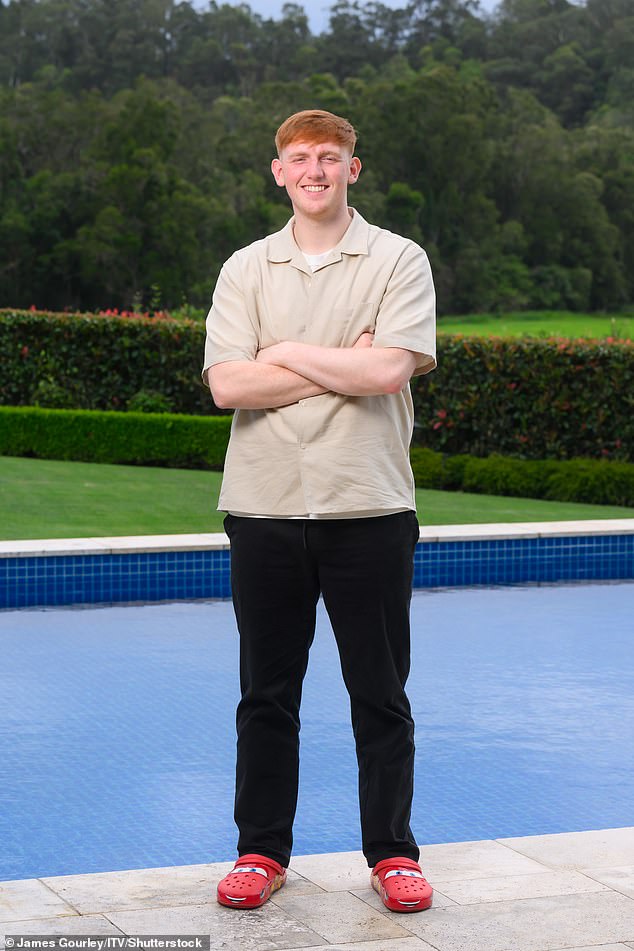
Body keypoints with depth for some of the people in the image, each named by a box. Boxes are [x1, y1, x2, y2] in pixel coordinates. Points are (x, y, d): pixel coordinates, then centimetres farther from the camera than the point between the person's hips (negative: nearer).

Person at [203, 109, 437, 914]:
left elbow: (387, 372, -14)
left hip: (369, 507, -2)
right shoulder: (246, 269, 8)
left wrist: (289, 352, -6)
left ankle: (392, 852, 17)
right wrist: (343, 366, -9)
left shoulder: (398, 261, 1)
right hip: (263, 507, 2)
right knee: (265, 692, 8)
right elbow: (228, 385, -6)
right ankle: (262, 849, 20)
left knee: (380, 692, 5)